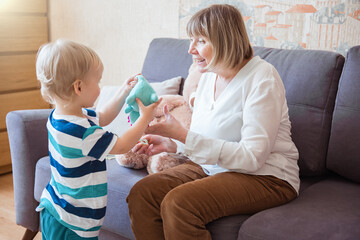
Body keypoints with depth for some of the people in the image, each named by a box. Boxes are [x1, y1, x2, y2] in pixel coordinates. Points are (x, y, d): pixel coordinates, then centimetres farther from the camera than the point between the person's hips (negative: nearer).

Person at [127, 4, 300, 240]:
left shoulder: (262, 77, -16)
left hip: (265, 176, -7)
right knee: (141, 194, -13)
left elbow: (252, 157, -23)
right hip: (212, 166, 7)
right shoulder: (209, 75, 7)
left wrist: (183, 134, -25)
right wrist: (171, 143, -5)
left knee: (178, 203, -30)